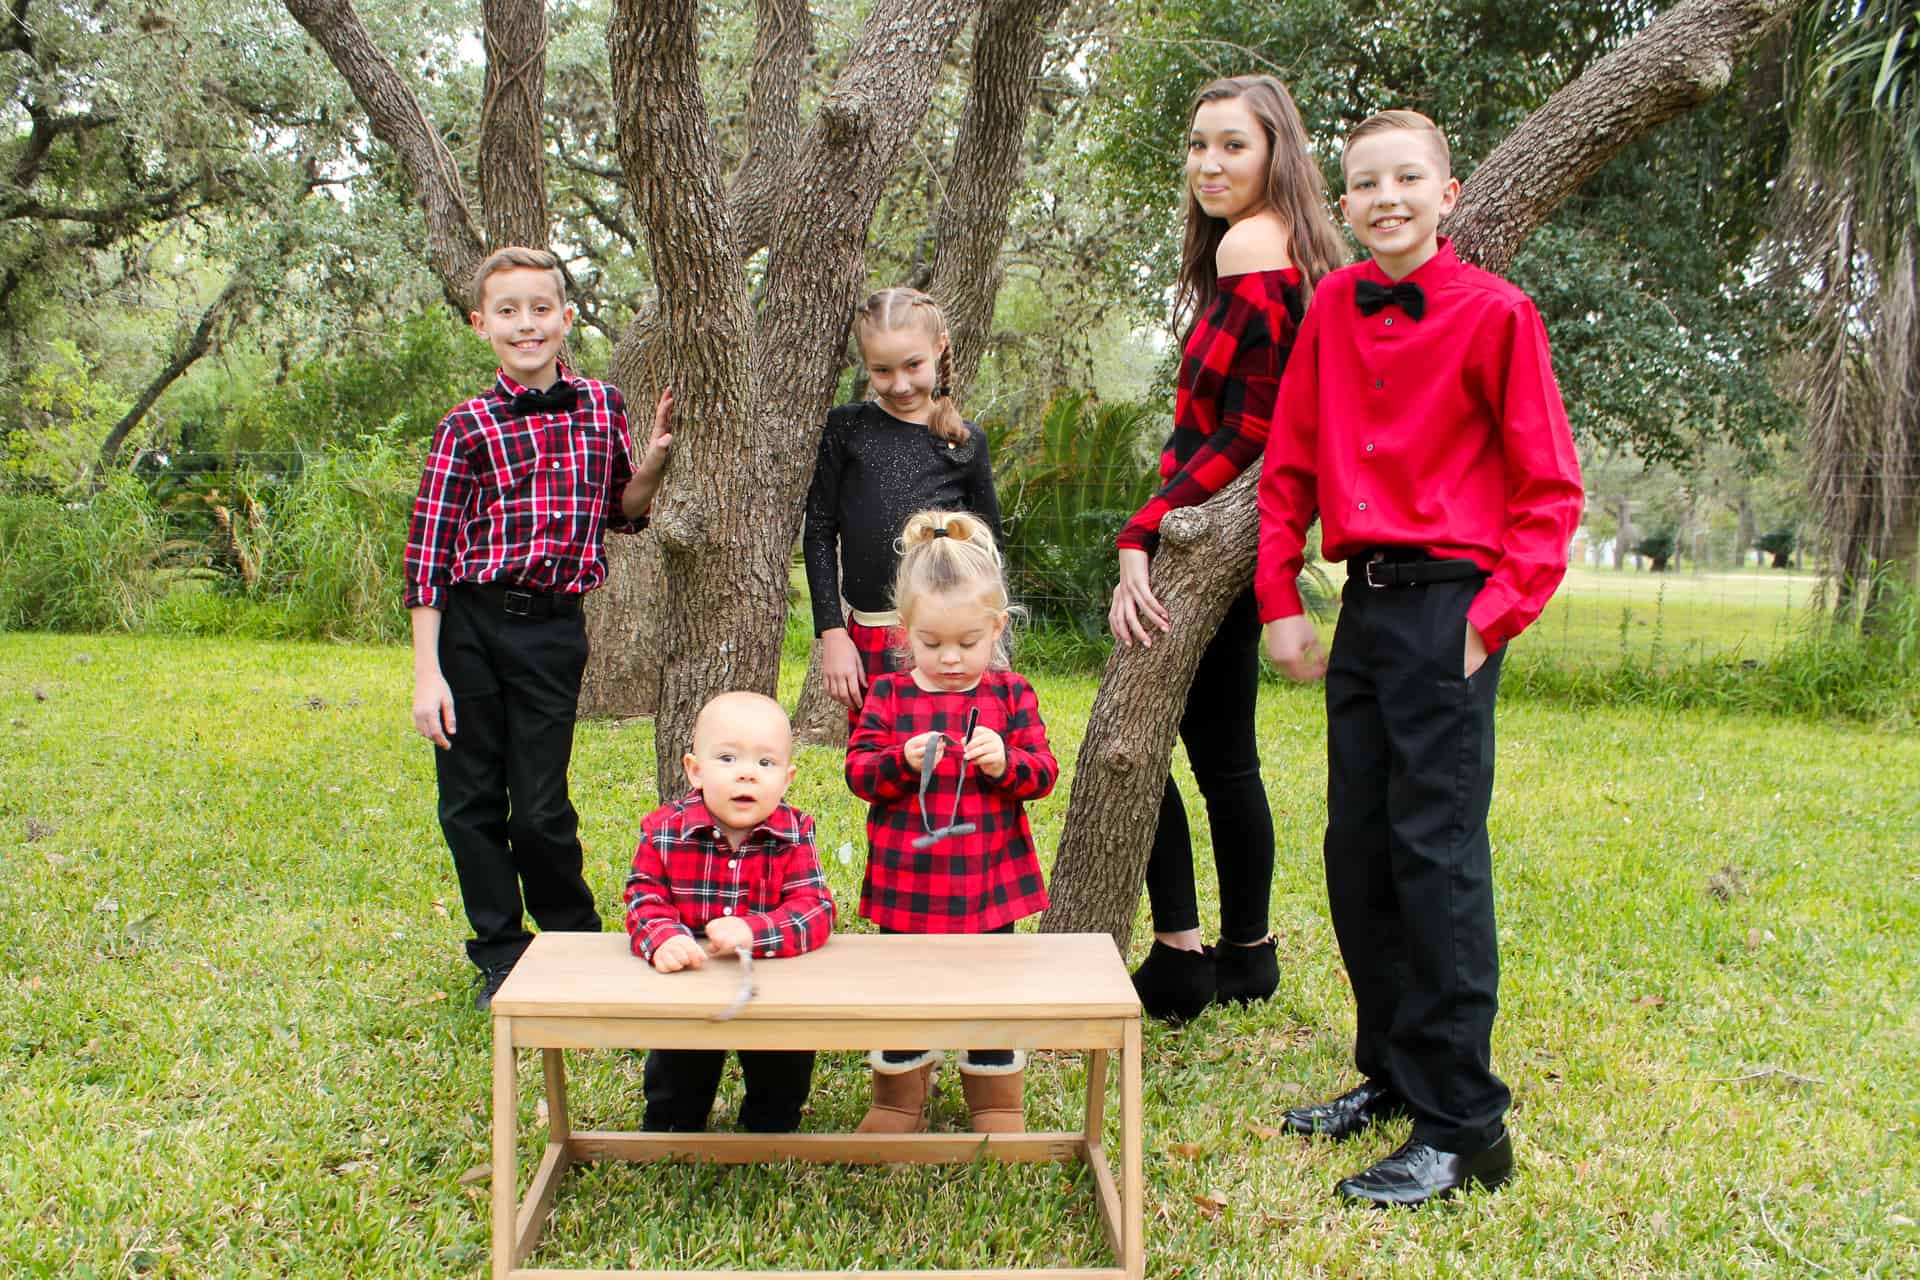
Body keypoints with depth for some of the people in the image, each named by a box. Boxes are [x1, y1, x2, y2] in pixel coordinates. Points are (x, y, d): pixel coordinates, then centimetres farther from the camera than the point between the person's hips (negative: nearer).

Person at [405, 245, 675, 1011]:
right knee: (471, 802, 6)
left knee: (541, 809, 1)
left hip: (553, 630, 1)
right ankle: (502, 957, 23)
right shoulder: (467, 428, -3)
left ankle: (577, 946, 24)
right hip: (467, 626, 0)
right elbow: (427, 552, -4)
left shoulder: (601, 407, 5)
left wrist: (653, 458, -4)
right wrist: (426, 673, -8)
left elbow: (621, 514, 17)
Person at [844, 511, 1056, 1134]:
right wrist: (902, 762, -24)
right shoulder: (887, 695, -3)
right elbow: (858, 772, -5)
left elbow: (1042, 774, -3)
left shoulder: (1010, 693, -2)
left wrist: (1005, 762, -23)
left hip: (988, 878, 0)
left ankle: (997, 1103, 30)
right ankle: (898, 1100, 31)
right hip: (906, 882, 0)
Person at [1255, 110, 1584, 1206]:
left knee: (1437, 851, -8)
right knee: (1358, 854, 11)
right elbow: (1290, 466, 14)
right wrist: (1281, 601, 8)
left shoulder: (1495, 312, -6)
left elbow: (1550, 489, -5)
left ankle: (1464, 1129, 1)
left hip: (1448, 602, -6)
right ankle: (1392, 1074, 26)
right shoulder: (1333, 308, 9)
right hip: (1363, 605, 7)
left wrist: (1495, 617, -12)